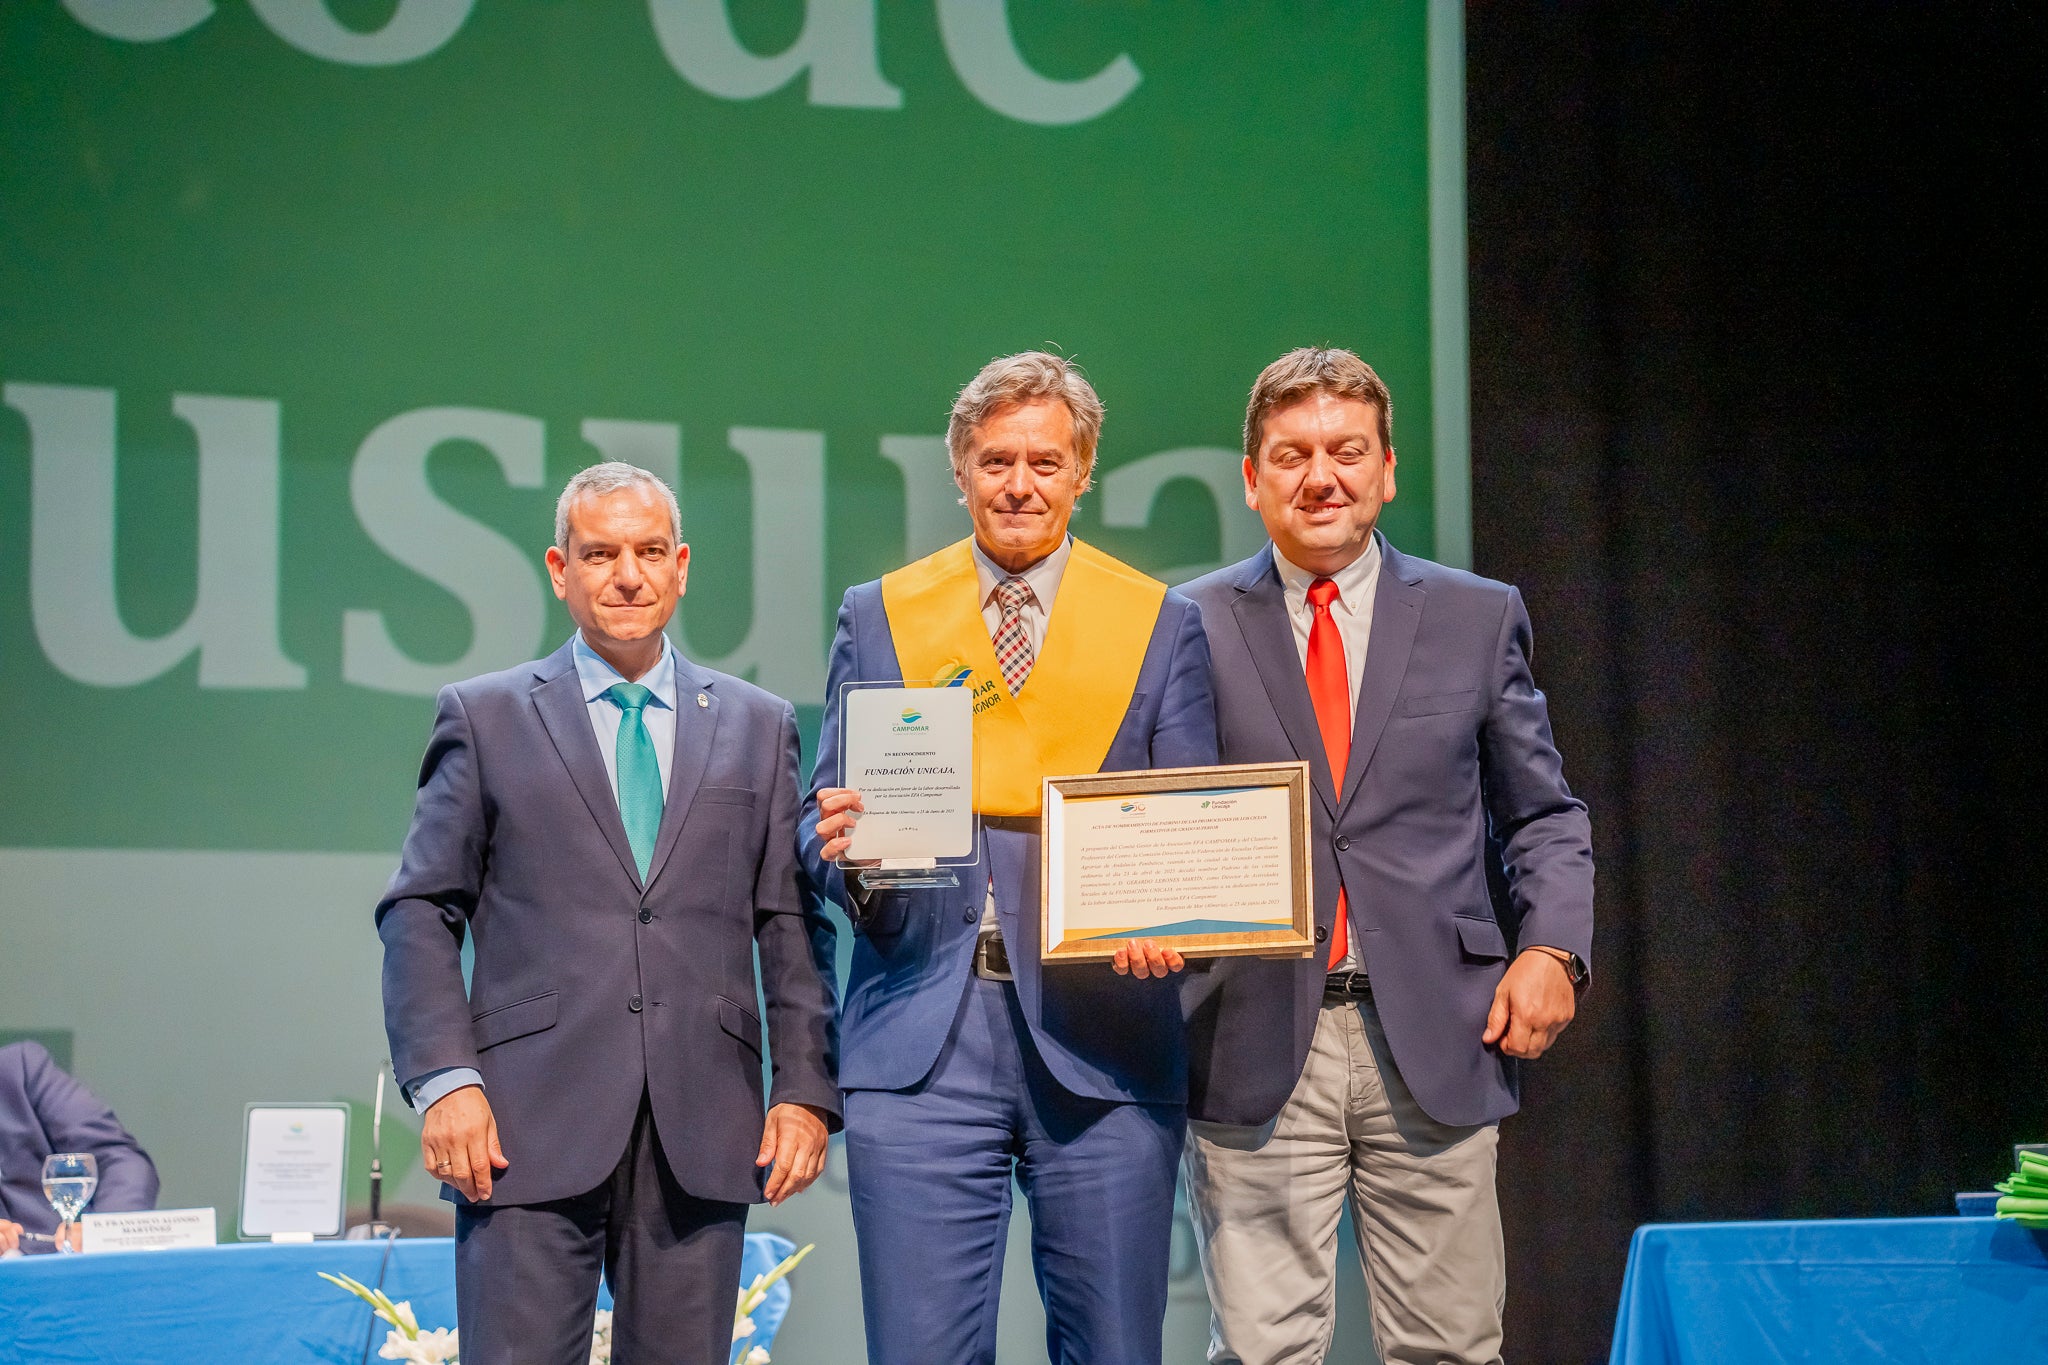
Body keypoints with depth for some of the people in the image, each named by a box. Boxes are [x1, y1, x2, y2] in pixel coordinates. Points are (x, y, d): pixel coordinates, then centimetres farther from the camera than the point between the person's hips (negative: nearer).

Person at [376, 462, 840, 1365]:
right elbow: (419, 913, 5)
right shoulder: (485, 716, 9)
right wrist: (443, 1080, -7)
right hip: (531, 1125, -2)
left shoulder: (758, 726, 15)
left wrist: (805, 1089, 3)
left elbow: (791, 925, 12)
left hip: (702, 1132, 2)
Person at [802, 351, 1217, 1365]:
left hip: (1101, 1038, 0)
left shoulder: (1162, 625, 10)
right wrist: (843, 844, -12)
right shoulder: (879, 616, 13)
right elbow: (825, 814, 12)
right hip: (921, 1038, 0)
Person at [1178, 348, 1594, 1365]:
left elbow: (1542, 815, 15)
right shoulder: (1191, 626, 7)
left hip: (1434, 1048, 1)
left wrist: (1553, 946, -1)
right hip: (1256, 1046, -1)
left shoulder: (1479, 618, 11)